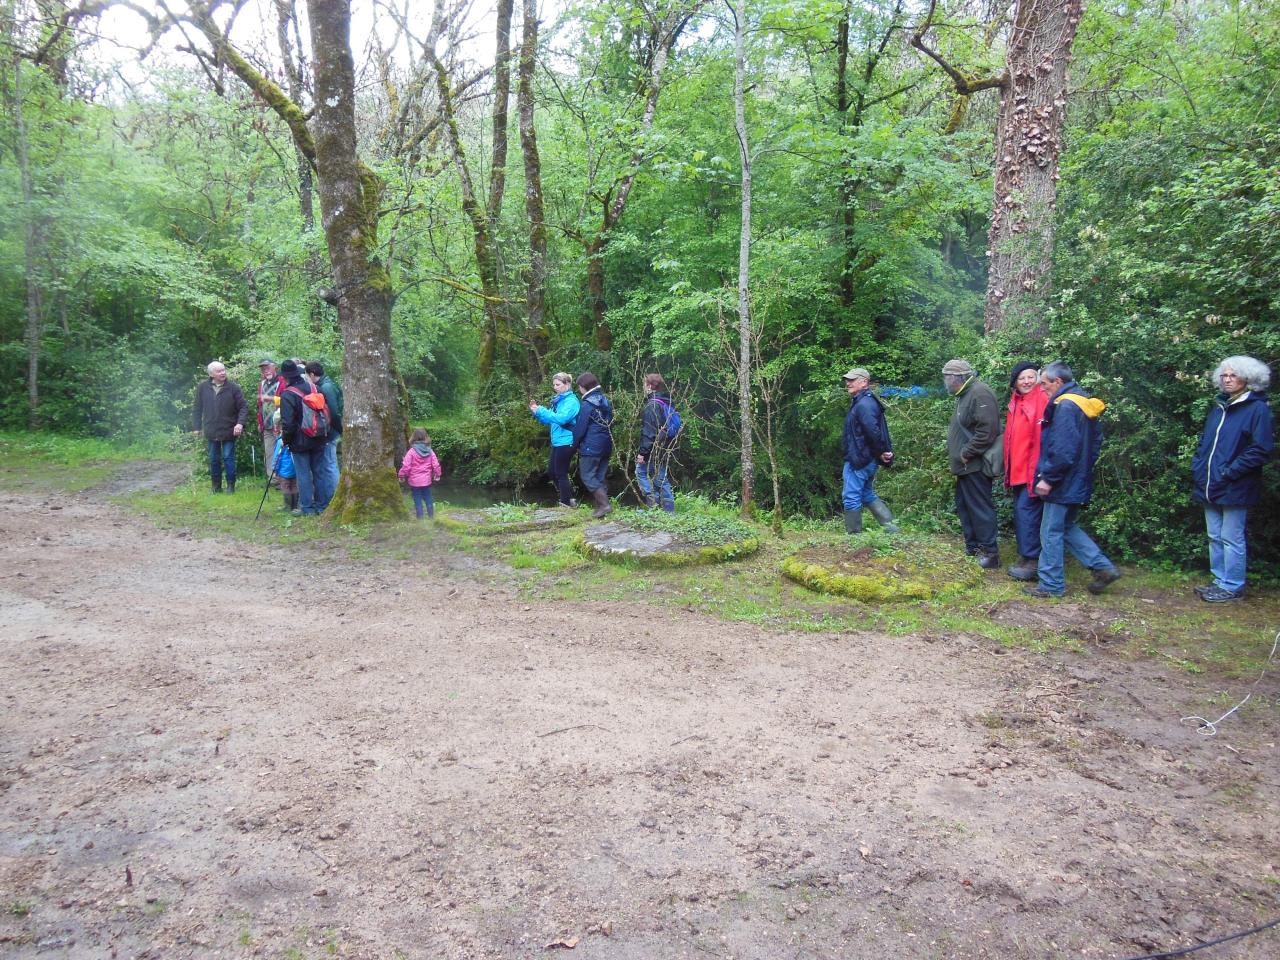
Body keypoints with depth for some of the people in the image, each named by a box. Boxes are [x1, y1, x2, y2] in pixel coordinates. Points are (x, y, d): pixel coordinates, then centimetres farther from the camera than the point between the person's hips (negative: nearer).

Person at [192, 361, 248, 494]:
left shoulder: (233, 387, -7)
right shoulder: (202, 388, -1)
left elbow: (243, 407, -6)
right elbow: (198, 409, 7)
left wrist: (240, 423, -19)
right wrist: (196, 427, 7)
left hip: (229, 431, -3)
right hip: (211, 431, 3)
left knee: (228, 458, 1)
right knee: (214, 459, 11)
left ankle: (231, 485, 13)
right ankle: (216, 486, 23)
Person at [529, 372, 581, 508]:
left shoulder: (571, 401, -13)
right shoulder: (558, 400, 14)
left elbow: (561, 419, -27)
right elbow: (549, 420, 19)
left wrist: (540, 410, -24)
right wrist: (536, 413, 2)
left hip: (566, 442, -9)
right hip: (557, 442, 9)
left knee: (561, 473, -3)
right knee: (552, 471, 14)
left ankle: (567, 503, 8)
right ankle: (569, 497, 24)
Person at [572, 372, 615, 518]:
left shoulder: (587, 404, -14)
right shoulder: (606, 401, 12)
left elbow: (580, 428, -12)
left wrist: (575, 443, 2)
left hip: (591, 447, -8)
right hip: (606, 446, 8)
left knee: (587, 476, -3)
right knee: (601, 476, 12)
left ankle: (604, 504, -14)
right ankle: (602, 506, 11)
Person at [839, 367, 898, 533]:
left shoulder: (864, 404, -18)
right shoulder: (863, 402, 16)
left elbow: (873, 431, -27)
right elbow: (875, 430, 16)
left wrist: (882, 451, -18)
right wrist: (882, 452, 7)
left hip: (858, 460, -11)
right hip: (867, 460, 11)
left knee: (851, 497, -2)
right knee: (868, 495, 18)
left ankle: (853, 534, 5)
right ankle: (891, 527, 15)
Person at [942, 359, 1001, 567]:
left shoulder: (980, 393, -17)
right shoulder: (964, 394, 15)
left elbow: (987, 430, -25)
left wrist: (966, 453, -20)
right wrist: (955, 453, 13)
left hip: (975, 465, -10)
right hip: (965, 465, 10)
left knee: (980, 508, -6)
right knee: (964, 505, 16)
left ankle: (990, 552, 1)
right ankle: (972, 547, 26)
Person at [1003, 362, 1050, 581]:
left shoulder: (1042, 399, -10)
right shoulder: (1015, 402, 14)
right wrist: (1008, 470, 15)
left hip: (1033, 470, -8)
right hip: (1017, 470, 8)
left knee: (1027, 510, -9)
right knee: (1020, 512, 12)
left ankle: (1032, 561, -3)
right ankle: (1025, 556, 21)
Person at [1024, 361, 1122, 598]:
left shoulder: (1065, 406, -19)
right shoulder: (1084, 402, 12)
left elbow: (1063, 450, -25)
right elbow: (1095, 443, 17)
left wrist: (1048, 478, -19)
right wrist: (1084, 470, 20)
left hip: (1063, 483, -10)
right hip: (1078, 482, 10)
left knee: (1051, 533, 0)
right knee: (1067, 527, 20)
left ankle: (1051, 584, 8)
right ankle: (1103, 567, 18)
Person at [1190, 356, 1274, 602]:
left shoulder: (1257, 409, -9)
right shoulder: (1219, 407, 14)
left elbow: (1262, 449, -14)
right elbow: (1205, 441, 23)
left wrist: (1231, 471, -17)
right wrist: (1197, 466, 9)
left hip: (1234, 488, -7)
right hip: (1210, 487, 8)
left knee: (1231, 538, -2)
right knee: (1215, 537, 14)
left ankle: (1232, 587, 7)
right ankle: (1220, 581, 24)